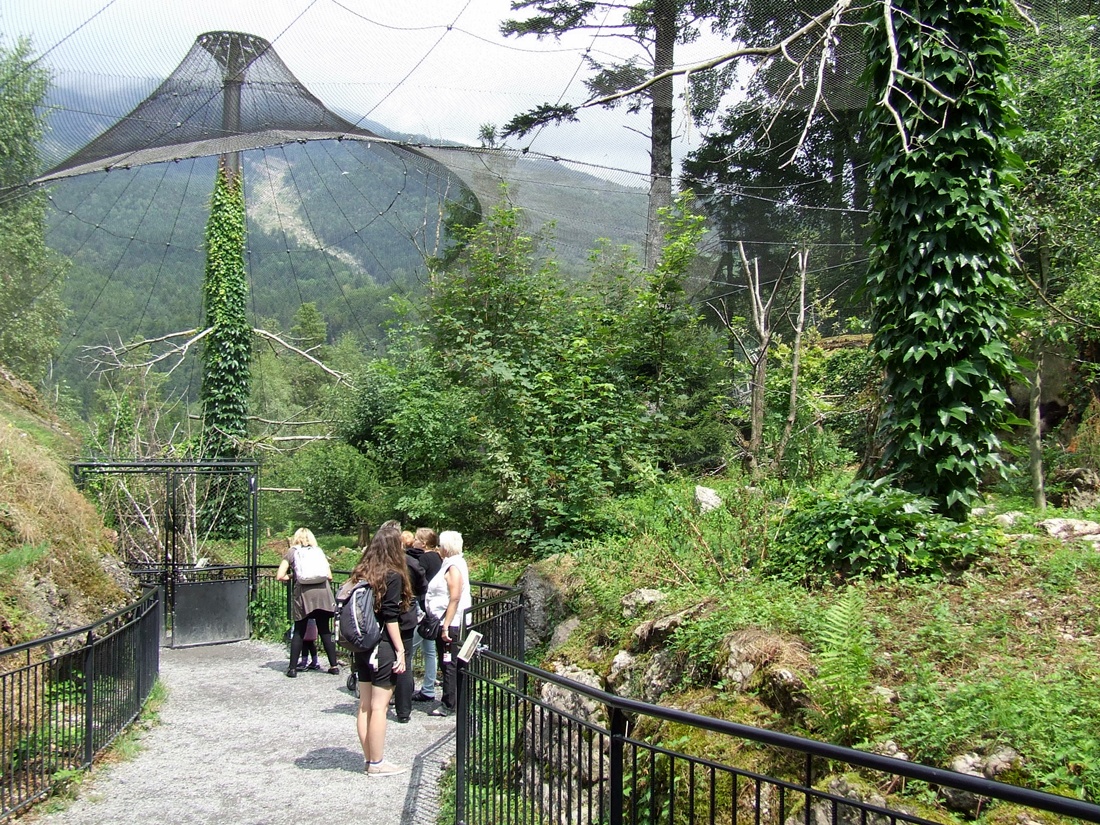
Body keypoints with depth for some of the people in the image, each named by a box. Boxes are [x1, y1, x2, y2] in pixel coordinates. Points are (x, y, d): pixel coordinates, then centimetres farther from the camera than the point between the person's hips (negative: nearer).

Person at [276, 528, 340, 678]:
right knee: (325, 630, 11)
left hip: (303, 593, -2)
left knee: (299, 632, 8)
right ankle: (334, 665, 13)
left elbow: (279, 576, 3)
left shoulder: (292, 552, 11)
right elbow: (329, 576, 13)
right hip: (322, 592, 2)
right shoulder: (318, 551, 18)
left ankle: (293, 668, 9)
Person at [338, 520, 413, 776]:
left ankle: (368, 759, 21)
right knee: (379, 707, 0)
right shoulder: (393, 576, -12)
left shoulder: (361, 572, 7)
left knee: (364, 705, 12)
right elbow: (390, 618, -15)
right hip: (383, 648, -7)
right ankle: (377, 763, 7)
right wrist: (400, 651, -11)